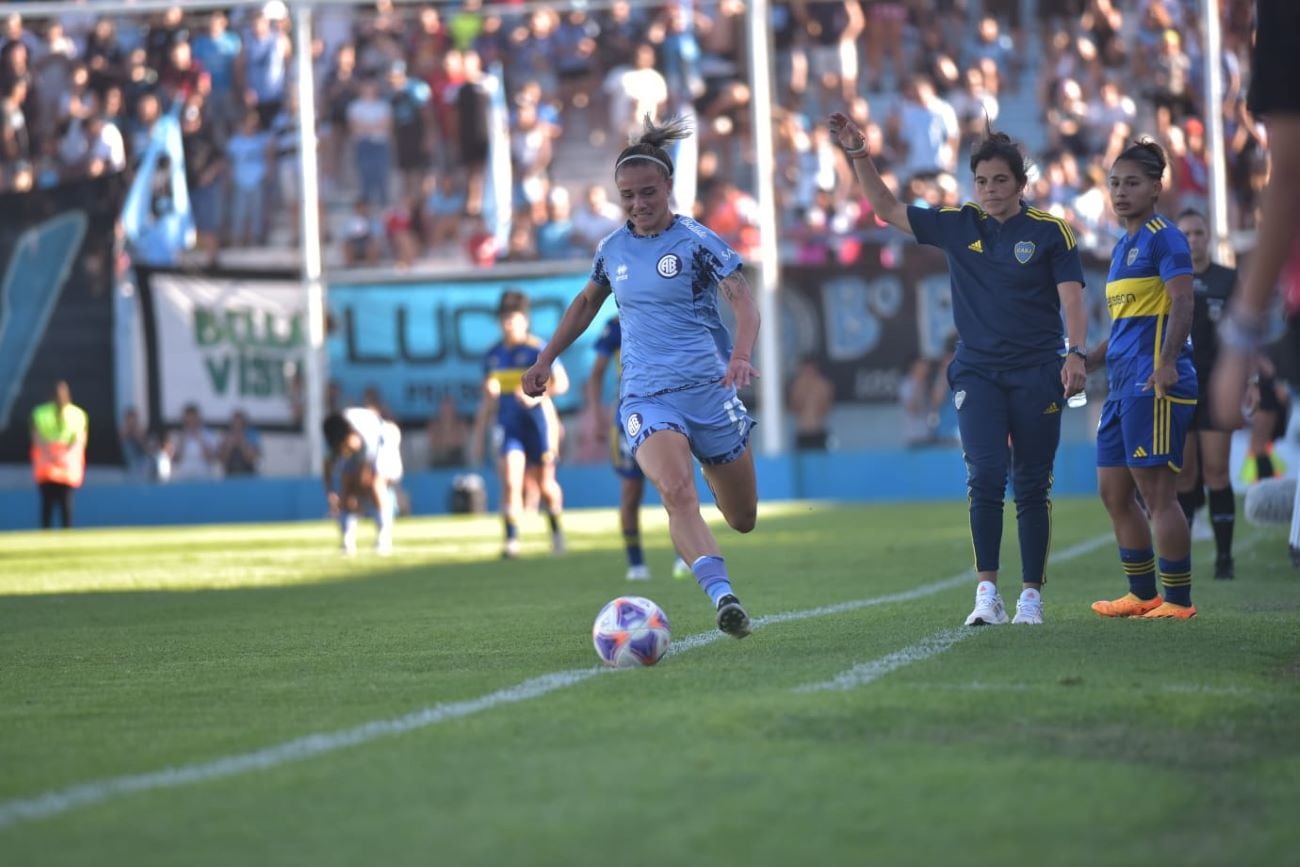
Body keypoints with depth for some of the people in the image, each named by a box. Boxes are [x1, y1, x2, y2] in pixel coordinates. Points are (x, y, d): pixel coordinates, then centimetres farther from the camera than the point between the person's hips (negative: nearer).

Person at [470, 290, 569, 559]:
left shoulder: (538, 349, -7)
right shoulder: (493, 355, 8)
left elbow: (562, 383, -12)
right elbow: (488, 399, 16)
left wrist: (537, 395, -30)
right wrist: (478, 435, 15)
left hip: (539, 422, -3)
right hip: (509, 424, 3)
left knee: (544, 484, 6)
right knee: (510, 479, -15)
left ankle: (555, 528, 33)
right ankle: (511, 540, -16)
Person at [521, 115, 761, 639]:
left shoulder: (696, 241, -4)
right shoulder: (613, 250, 8)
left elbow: (743, 300, -15)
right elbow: (587, 302, 28)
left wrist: (740, 356, -34)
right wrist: (546, 360, 27)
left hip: (709, 389, -1)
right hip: (646, 395, 1)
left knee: (744, 520, 11)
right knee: (677, 494, -29)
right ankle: (723, 597, -41)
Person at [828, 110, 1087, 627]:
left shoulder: (1051, 231, -1)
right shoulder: (957, 226, 7)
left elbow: (1071, 298, -5)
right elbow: (888, 209, 12)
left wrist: (1075, 353, -20)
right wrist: (858, 154, 2)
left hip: (1036, 372, -1)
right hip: (976, 371, 2)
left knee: (1032, 487, 2)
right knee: (985, 476, -14)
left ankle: (1031, 595, 9)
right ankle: (987, 593, -11)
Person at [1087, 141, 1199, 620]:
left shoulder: (1163, 238, -8)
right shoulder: (1123, 247, 20)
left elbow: (1182, 304, -18)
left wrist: (1167, 364, -30)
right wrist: (1084, 363, 29)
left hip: (1155, 383, -10)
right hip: (1123, 384, 10)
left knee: (1156, 493, -8)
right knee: (1114, 493, 12)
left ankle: (1178, 600, -3)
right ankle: (1142, 594, 20)